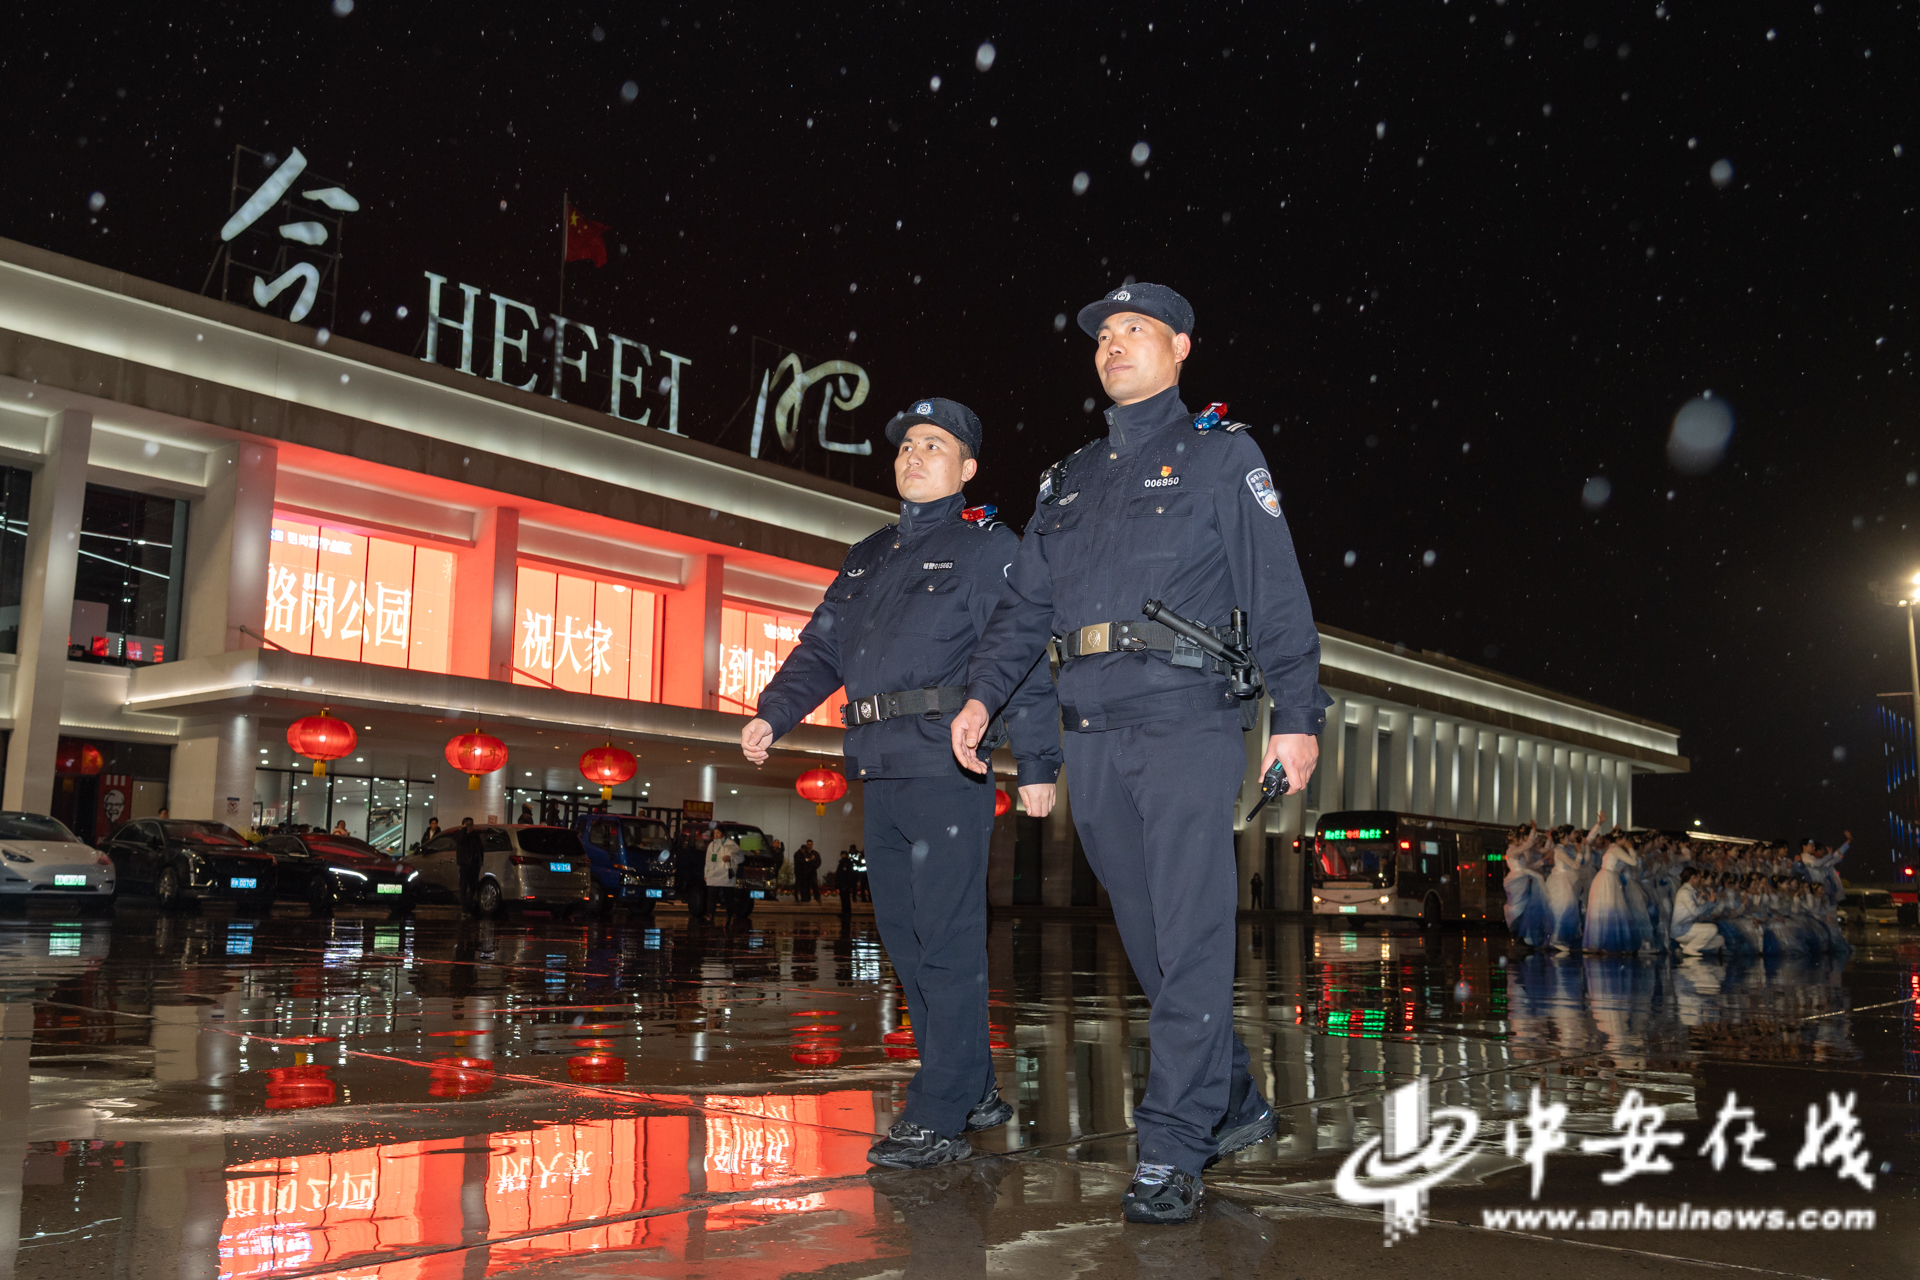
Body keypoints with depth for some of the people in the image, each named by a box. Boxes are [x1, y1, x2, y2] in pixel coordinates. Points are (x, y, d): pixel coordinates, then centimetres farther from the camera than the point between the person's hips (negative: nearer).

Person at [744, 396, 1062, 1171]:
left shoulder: (988, 547, 3)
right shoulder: (868, 557, 24)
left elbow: (1023, 656, -5)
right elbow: (823, 647, 21)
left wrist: (1037, 762, -11)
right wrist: (773, 714, 6)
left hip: (947, 765, -8)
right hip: (880, 771, 8)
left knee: (946, 940, -7)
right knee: (904, 936, 10)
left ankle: (940, 1117, -1)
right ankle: (975, 1092, 22)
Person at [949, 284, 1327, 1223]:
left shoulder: (1221, 455, 7)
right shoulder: (1068, 480, 23)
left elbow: (1277, 594, -1)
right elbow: (1025, 605, 20)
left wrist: (1297, 714, -10)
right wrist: (982, 693, 7)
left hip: (1187, 726, -5)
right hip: (1091, 740, 6)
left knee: (1189, 942, -7)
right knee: (1150, 942, 9)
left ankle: (1170, 1153, -1)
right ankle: (1237, 1108, 25)